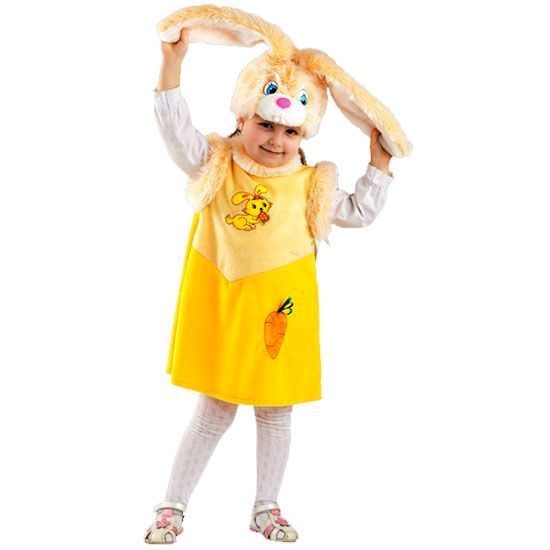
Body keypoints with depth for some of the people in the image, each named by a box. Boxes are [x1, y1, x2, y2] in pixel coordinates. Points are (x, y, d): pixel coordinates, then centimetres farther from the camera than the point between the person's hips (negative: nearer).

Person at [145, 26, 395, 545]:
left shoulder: (309, 184, 2)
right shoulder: (215, 166, -3)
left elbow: (359, 212, 11)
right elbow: (176, 128, -14)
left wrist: (378, 162, 4)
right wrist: (173, 63, -21)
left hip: (281, 311, 2)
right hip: (222, 309, -2)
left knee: (275, 413, 12)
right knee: (214, 411, 6)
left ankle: (266, 508, 29)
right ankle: (171, 507, 21)